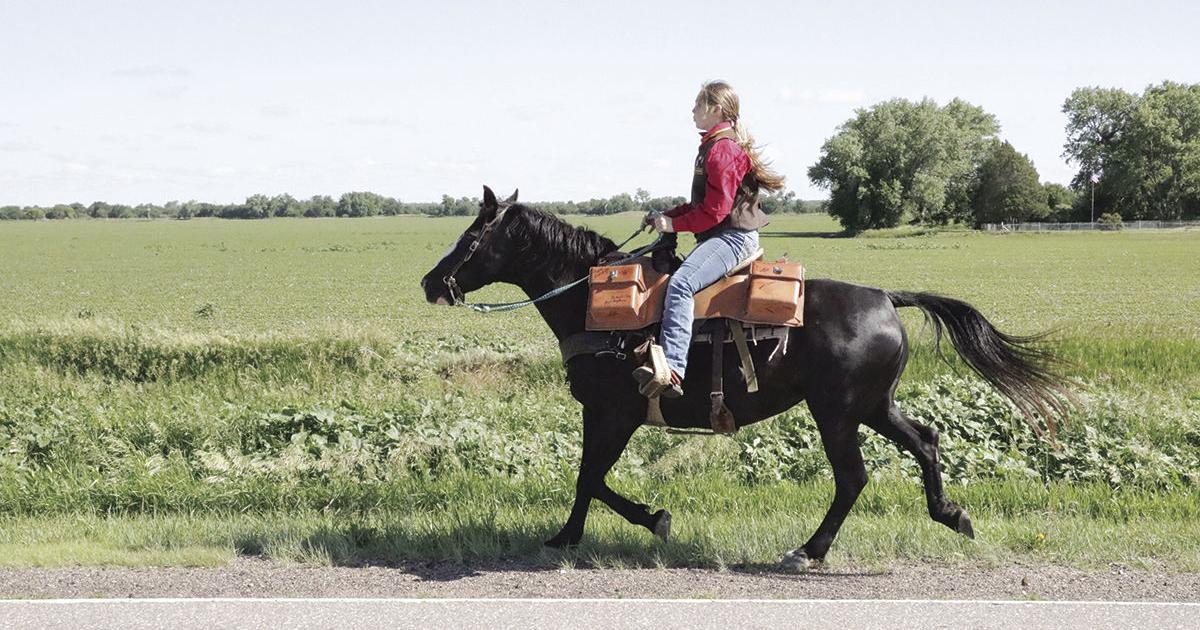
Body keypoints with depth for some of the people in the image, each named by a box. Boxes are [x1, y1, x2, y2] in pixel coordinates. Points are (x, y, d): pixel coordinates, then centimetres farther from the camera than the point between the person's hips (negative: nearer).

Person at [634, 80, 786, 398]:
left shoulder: (722, 150, -13)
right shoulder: (713, 146, 21)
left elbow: (715, 210, -19)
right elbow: (702, 203, 25)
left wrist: (675, 224, -12)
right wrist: (667, 215, 13)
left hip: (732, 237, -12)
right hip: (722, 236, 12)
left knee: (681, 283, -32)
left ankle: (672, 369, -46)